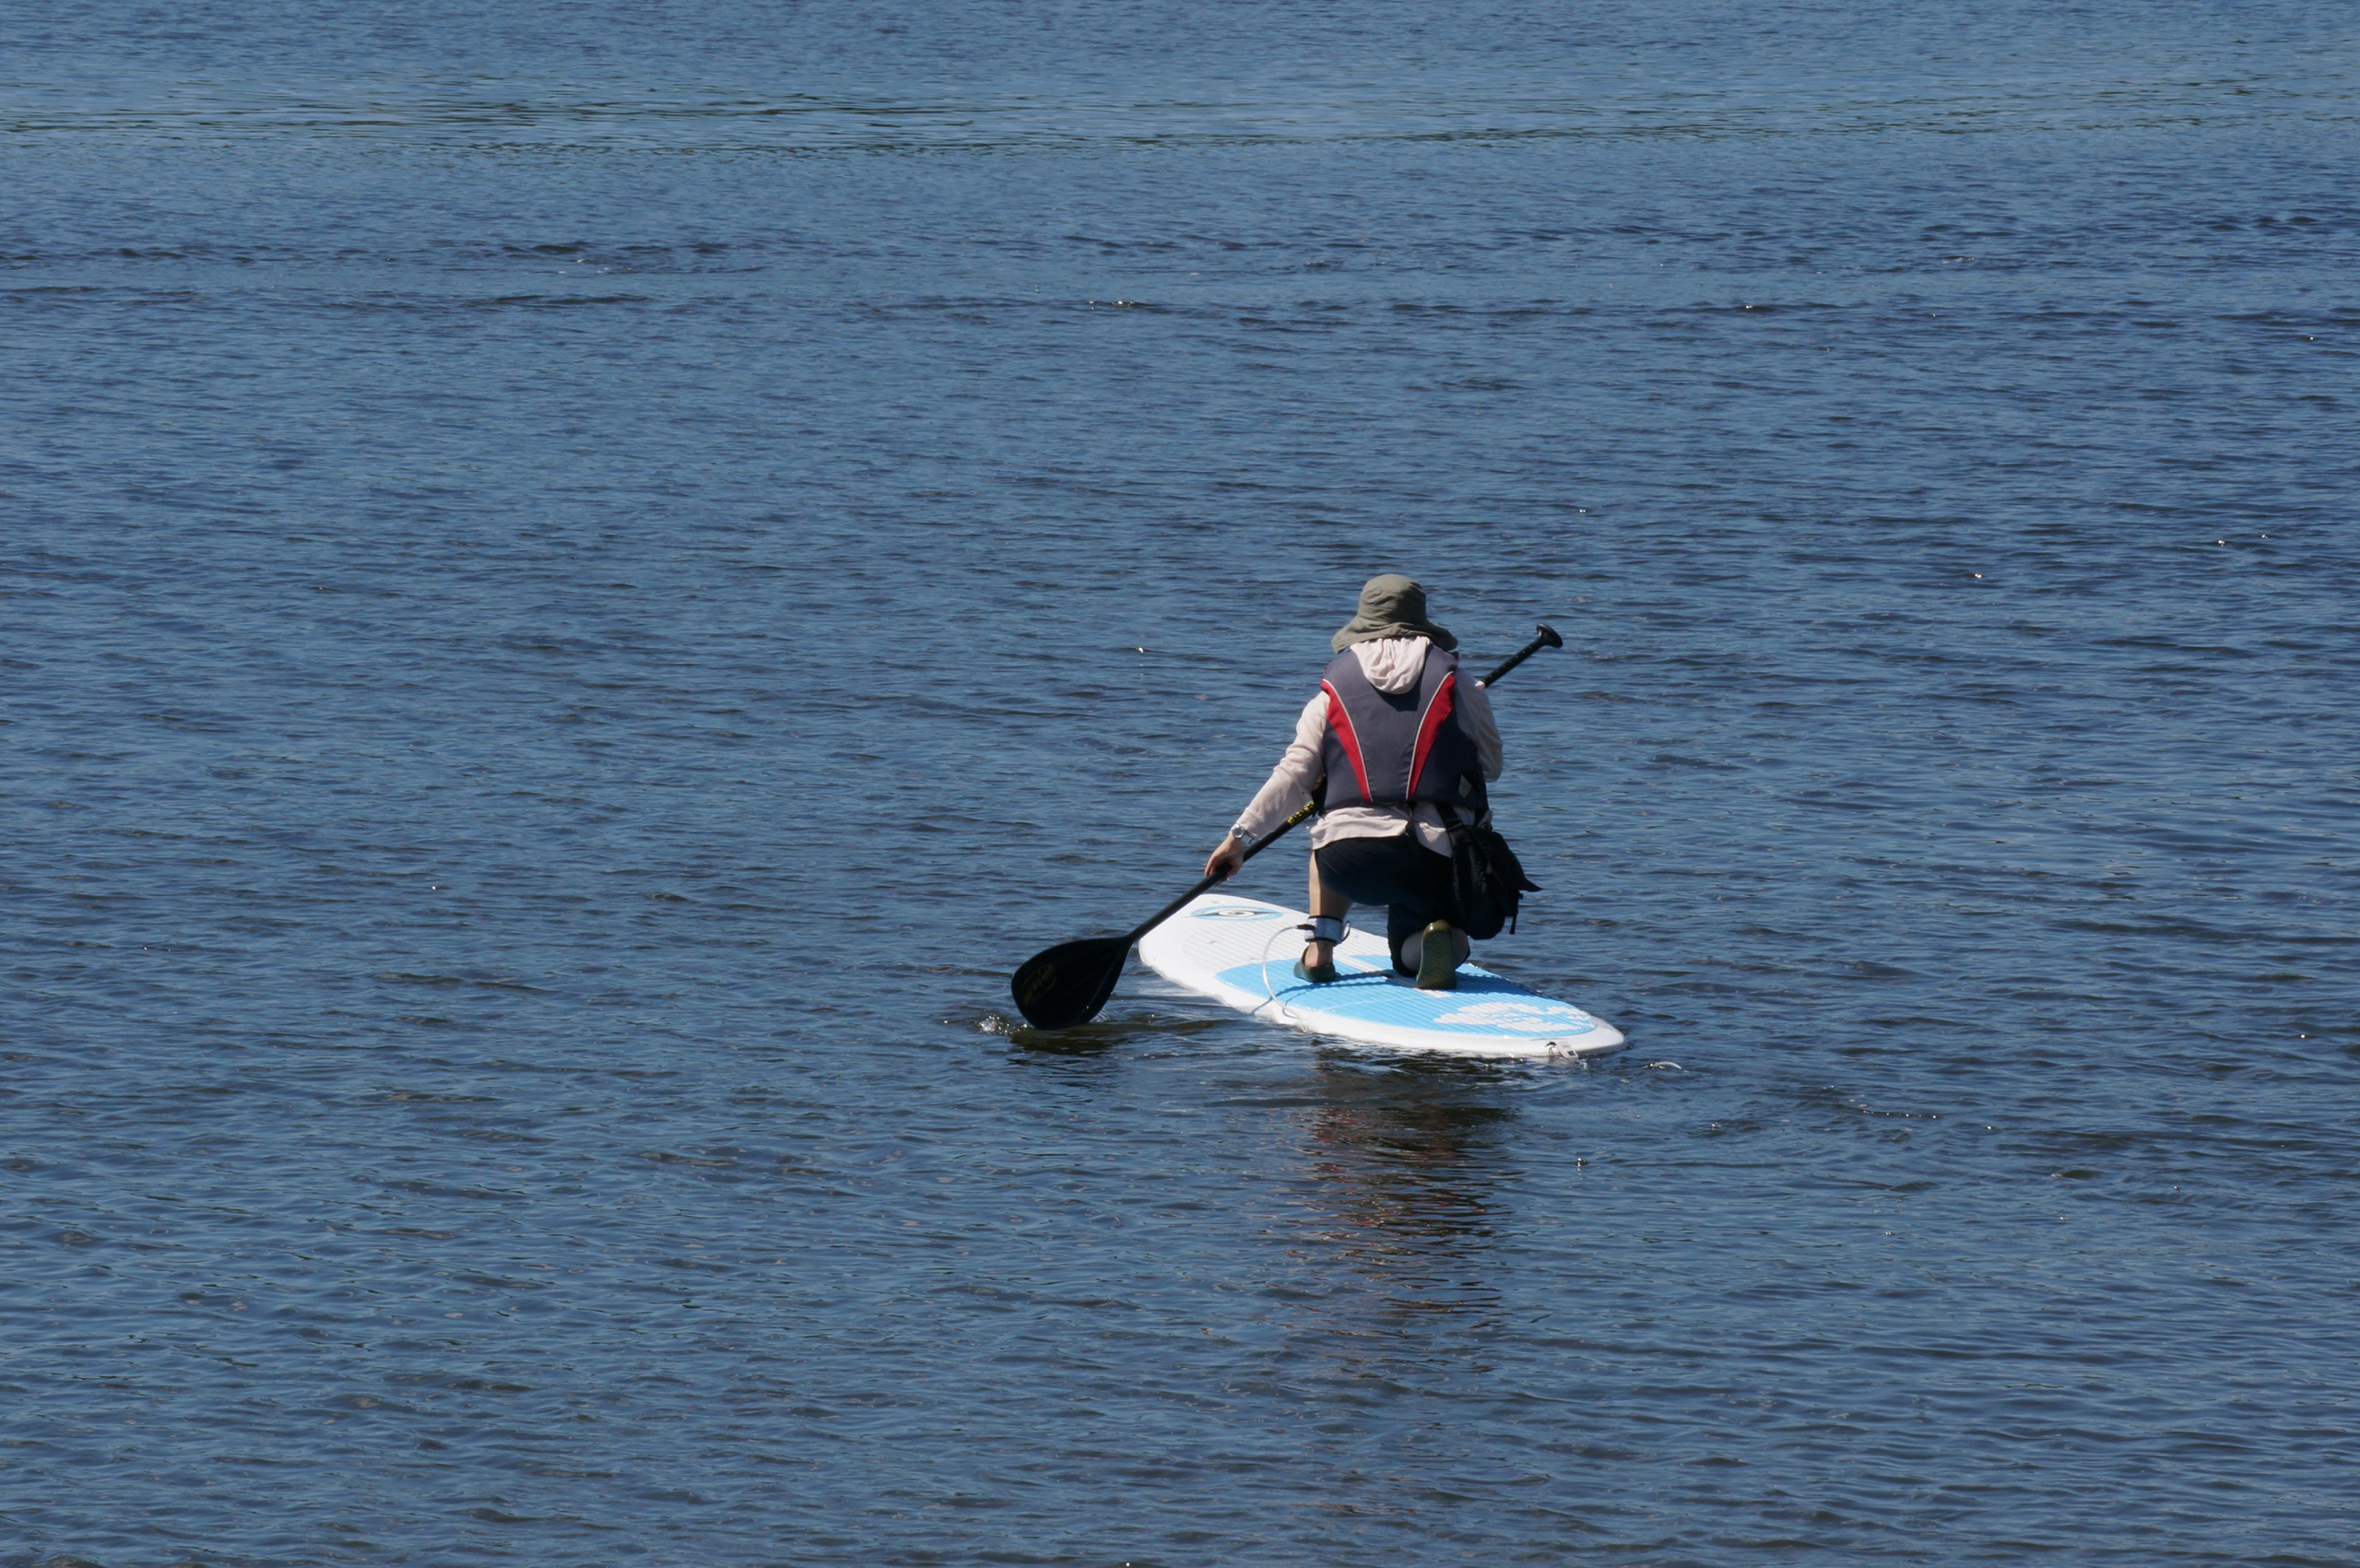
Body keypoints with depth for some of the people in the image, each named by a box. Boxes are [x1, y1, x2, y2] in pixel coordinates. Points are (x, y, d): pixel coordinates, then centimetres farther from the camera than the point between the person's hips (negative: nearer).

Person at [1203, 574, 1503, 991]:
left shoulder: (1331, 695, 11)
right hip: (1437, 864, -1)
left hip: (1348, 865, 1)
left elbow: (1293, 774, 5)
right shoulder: (1459, 686, 10)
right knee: (1411, 958, 25)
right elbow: (1491, 766, 17)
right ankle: (1437, 937, -13)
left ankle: (1320, 948, 21)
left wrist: (1240, 836, 11)